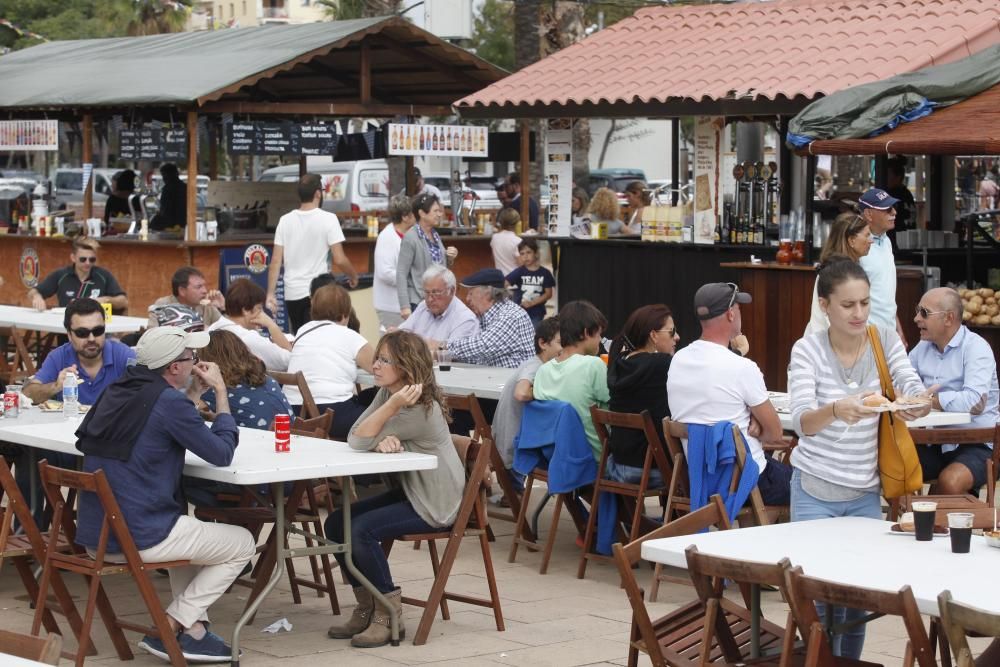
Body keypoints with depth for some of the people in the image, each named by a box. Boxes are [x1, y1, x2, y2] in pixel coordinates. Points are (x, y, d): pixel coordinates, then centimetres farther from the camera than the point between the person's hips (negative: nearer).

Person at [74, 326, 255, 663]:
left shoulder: (118, 392, 9)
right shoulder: (169, 402, -17)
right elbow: (221, 452, -8)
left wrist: (195, 389, 18)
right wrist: (220, 392, 2)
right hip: (139, 539, -8)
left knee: (189, 529, 36)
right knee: (243, 543, 12)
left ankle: (193, 628, 22)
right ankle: (169, 628, 4)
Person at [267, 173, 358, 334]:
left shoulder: (285, 220, 4)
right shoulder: (328, 219, -7)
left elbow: (276, 261, 1)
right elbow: (339, 260, -11)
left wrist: (271, 294, 4)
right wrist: (353, 276, 8)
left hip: (292, 294, 4)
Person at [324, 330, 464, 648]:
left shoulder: (422, 410, -24)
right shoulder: (387, 393, 3)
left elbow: (360, 442, -26)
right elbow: (354, 436, -10)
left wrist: (393, 406, -37)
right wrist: (384, 440, -30)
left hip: (434, 503, -9)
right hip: (408, 491, 9)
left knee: (361, 530, -24)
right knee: (336, 523, -1)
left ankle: (388, 617, -10)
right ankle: (366, 608, 9)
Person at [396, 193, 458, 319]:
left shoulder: (435, 235, 11)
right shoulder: (410, 238, -11)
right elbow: (401, 274, -14)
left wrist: (450, 259, 1)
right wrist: (405, 307, -19)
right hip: (418, 302, -7)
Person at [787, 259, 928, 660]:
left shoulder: (885, 339, 0)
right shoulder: (808, 350, -9)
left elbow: (912, 386, -12)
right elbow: (801, 421, -21)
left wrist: (917, 403, -37)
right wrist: (836, 410, -43)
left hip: (865, 493, 3)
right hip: (814, 492, -3)